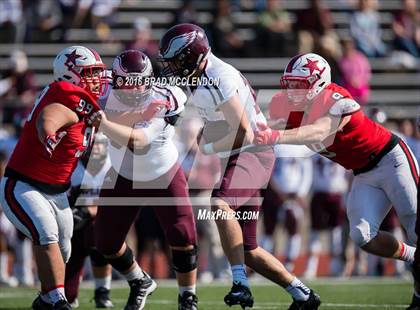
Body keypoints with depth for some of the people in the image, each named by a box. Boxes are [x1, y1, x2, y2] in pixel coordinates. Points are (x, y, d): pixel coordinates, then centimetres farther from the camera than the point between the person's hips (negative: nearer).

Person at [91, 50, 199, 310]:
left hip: (164, 178, -3)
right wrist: (140, 115, -46)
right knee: (106, 241, 5)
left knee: (182, 236, -13)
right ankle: (140, 283, 32)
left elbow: (136, 140, -42)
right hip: (124, 178, 3)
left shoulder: (164, 102, -29)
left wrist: (103, 123, -54)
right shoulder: (108, 94, -19)